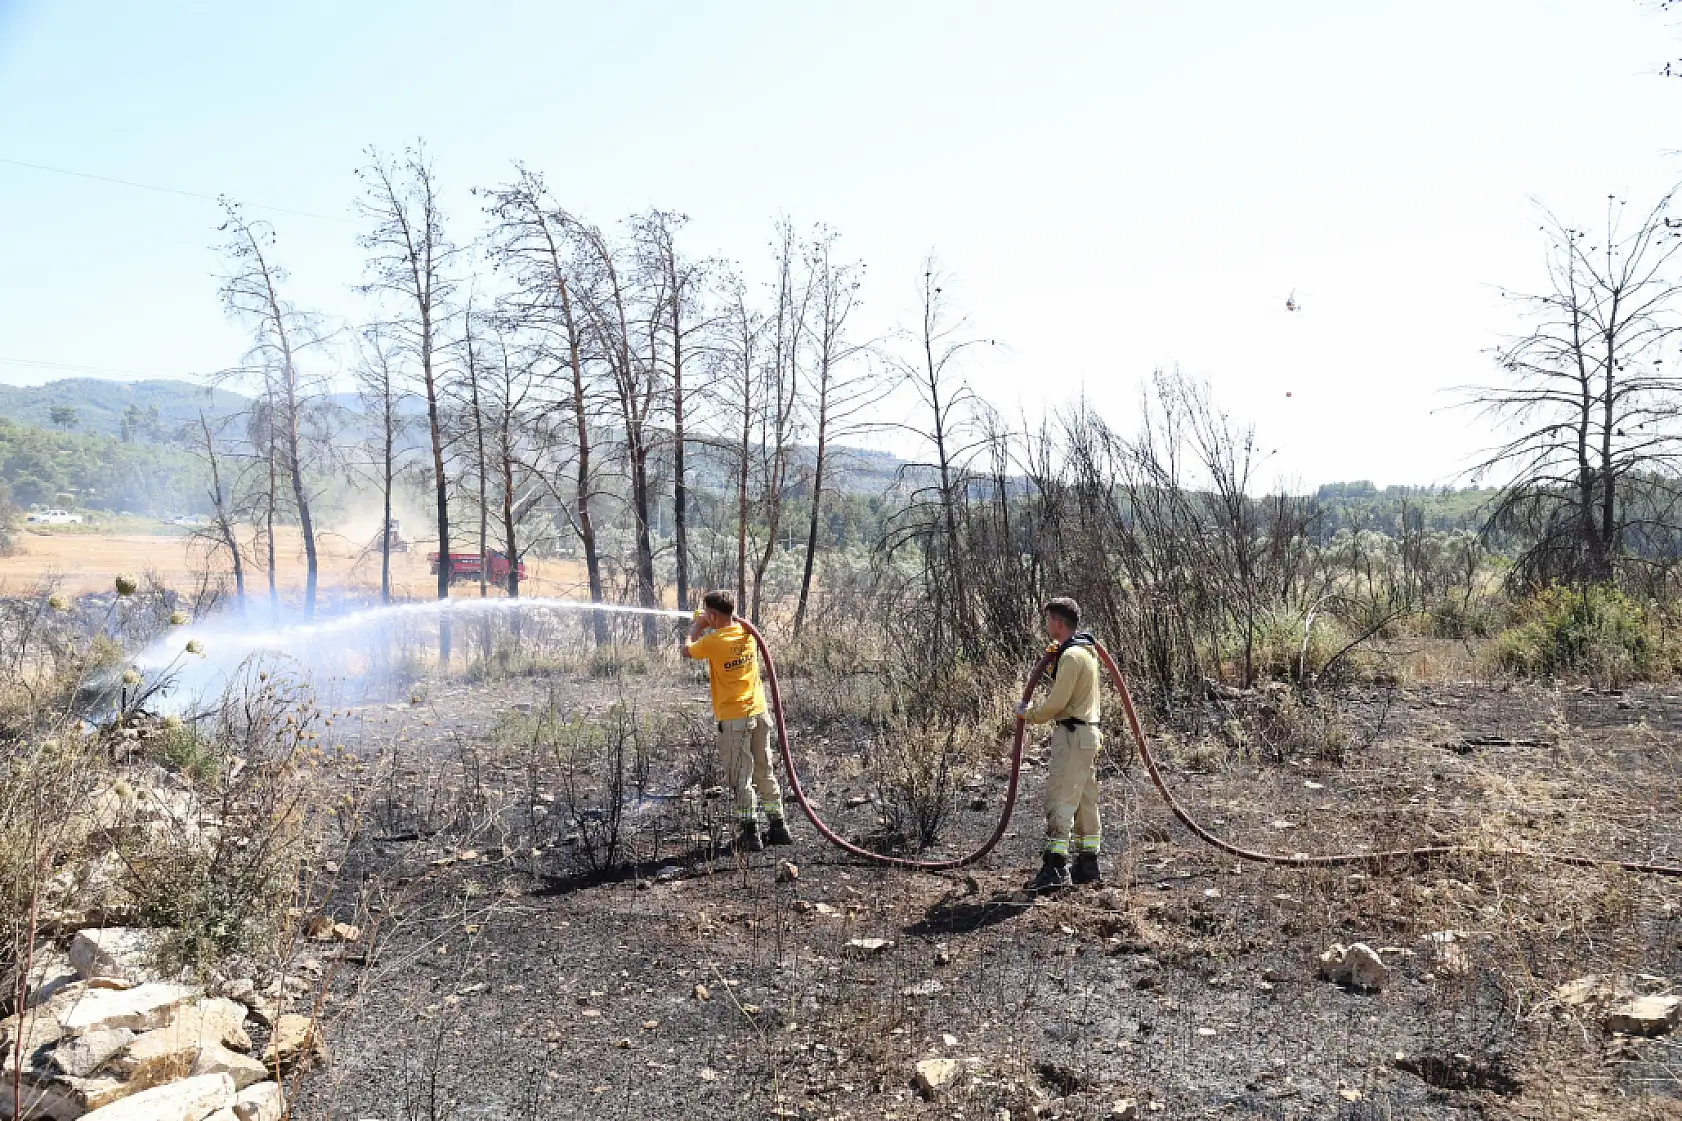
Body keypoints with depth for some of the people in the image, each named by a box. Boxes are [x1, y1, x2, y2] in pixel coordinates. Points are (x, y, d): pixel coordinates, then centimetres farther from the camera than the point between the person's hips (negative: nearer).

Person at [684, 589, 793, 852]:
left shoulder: (713, 641, -15)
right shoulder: (747, 633, 2)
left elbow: (687, 650, 4)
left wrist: (697, 626, 16)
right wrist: (709, 626, 21)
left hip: (734, 718, -6)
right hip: (759, 712, 6)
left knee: (741, 777, 1)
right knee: (764, 772, 15)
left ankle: (749, 833, 3)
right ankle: (777, 827, 20)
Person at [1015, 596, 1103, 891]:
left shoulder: (1071, 656, -16)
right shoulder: (1086, 651, 16)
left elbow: (1056, 702, -19)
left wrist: (1028, 714, -3)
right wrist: (1052, 661, 9)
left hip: (1073, 735, -11)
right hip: (1087, 735, 11)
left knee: (1060, 799, -12)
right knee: (1085, 801, 13)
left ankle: (1056, 867, -14)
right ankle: (1088, 864, 19)